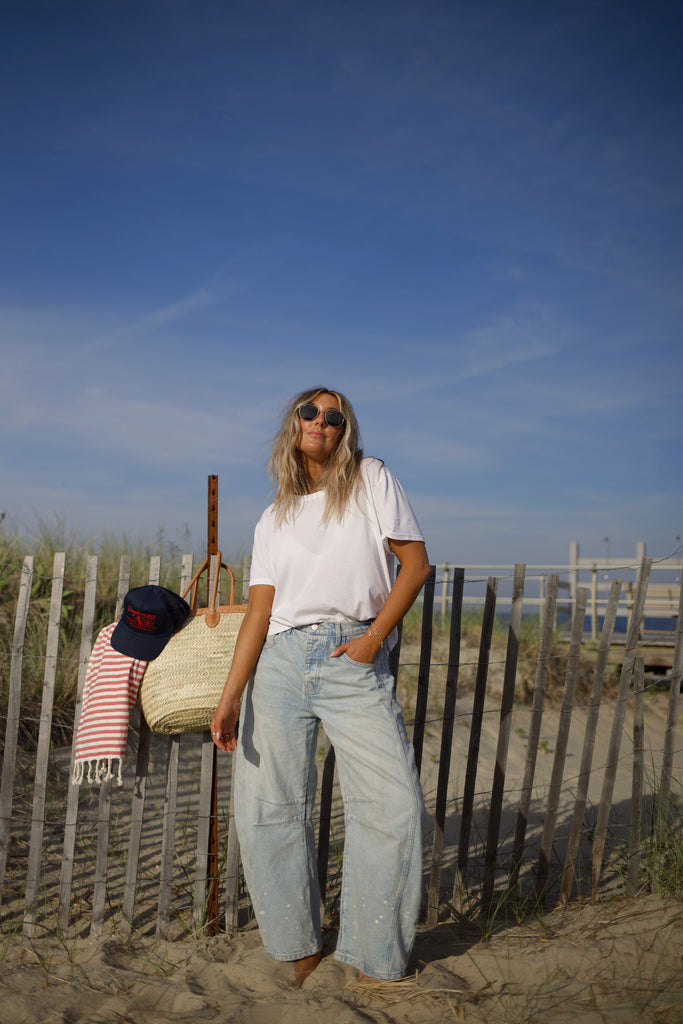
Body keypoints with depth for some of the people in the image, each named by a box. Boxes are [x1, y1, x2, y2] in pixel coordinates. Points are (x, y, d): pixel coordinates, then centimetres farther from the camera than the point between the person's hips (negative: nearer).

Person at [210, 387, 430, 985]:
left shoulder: (372, 481, 9)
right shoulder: (274, 519, 16)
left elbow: (416, 564, 3)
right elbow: (259, 610, 9)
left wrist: (374, 635, -8)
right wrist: (230, 696, -1)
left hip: (355, 662, -3)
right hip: (281, 661, 3)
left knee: (394, 806, -9)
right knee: (268, 809, 2)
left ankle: (374, 958, 9)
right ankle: (300, 948, 20)